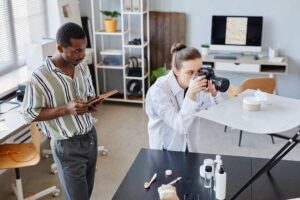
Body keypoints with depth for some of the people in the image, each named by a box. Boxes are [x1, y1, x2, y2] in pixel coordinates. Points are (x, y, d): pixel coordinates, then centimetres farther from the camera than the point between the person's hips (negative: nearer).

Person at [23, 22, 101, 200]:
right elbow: (30, 114, -14)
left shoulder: (82, 67, -1)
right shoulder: (39, 77, -21)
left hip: (91, 136, 6)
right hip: (67, 146, -6)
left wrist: (93, 104, -11)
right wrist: (66, 109, -25)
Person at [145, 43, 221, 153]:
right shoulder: (158, 90, -20)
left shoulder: (198, 85, -5)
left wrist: (214, 94, -20)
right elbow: (180, 127, -25)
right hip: (166, 151, -4)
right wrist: (190, 94, -33)